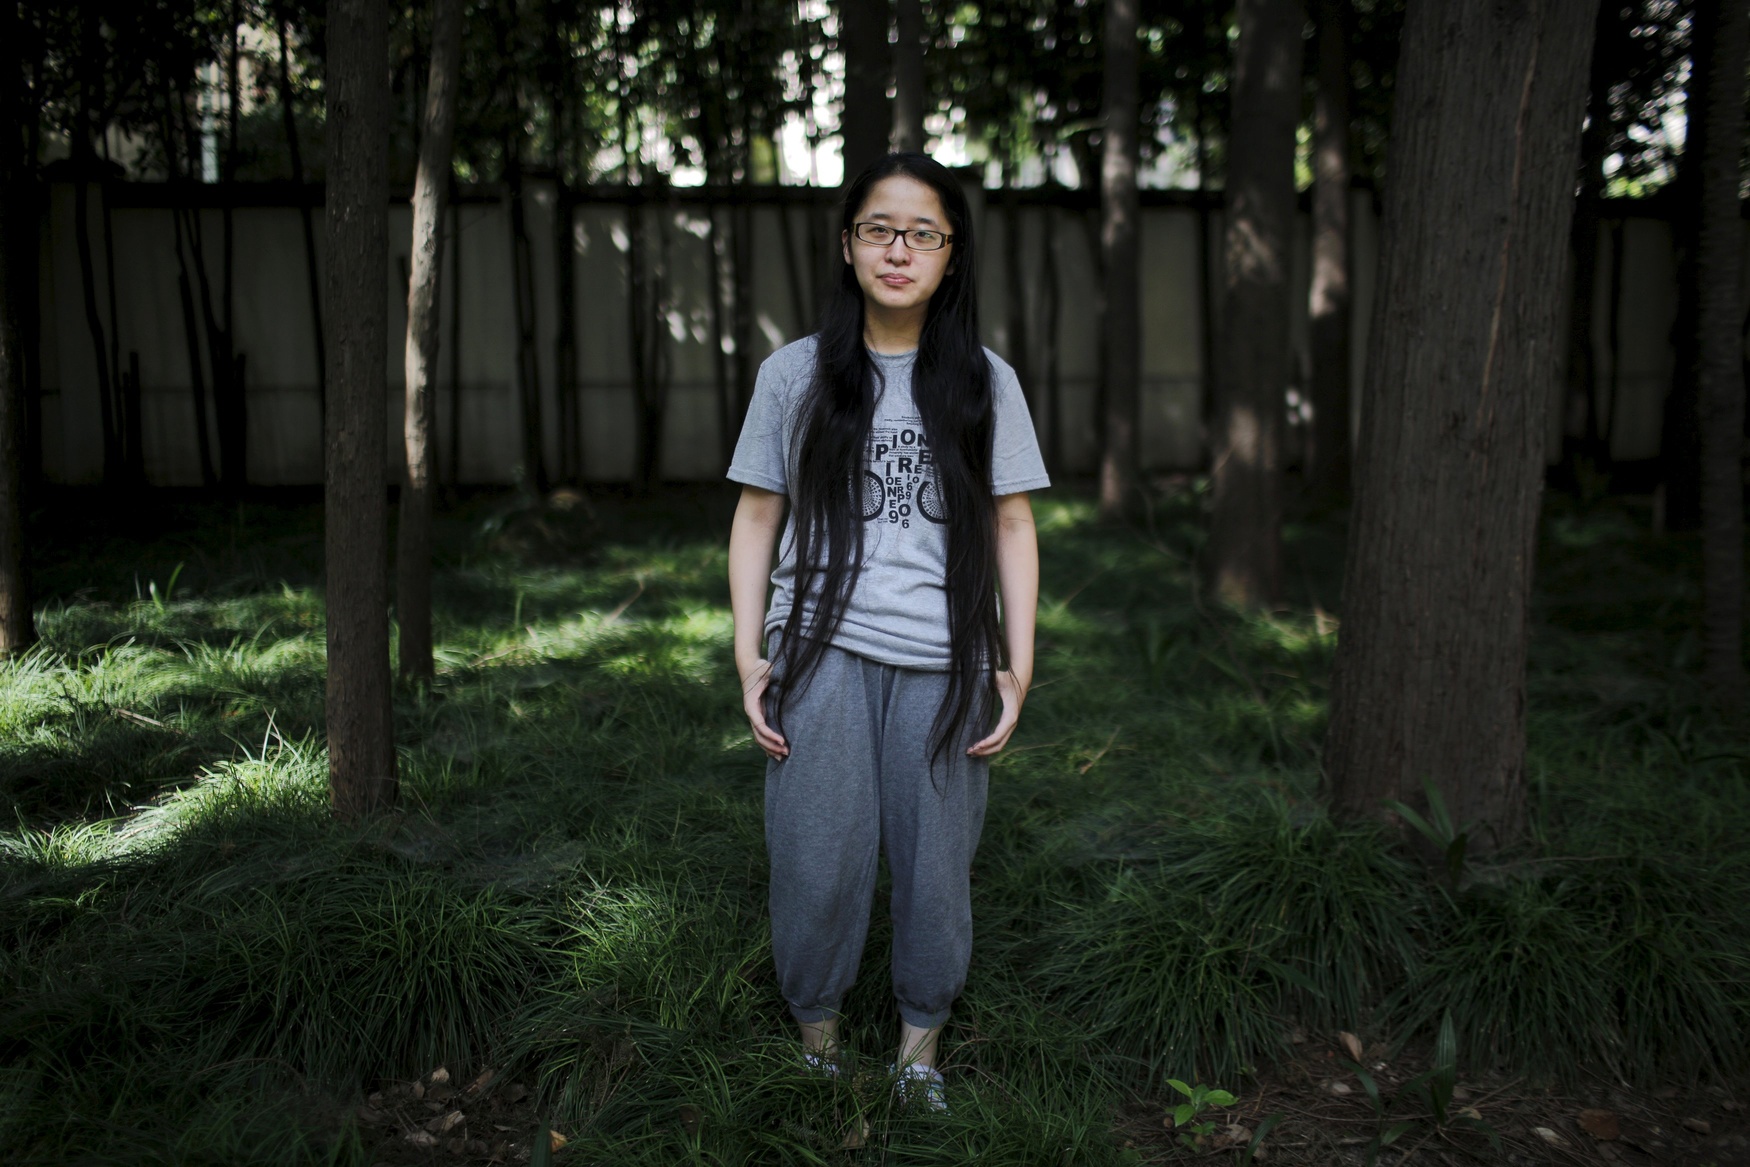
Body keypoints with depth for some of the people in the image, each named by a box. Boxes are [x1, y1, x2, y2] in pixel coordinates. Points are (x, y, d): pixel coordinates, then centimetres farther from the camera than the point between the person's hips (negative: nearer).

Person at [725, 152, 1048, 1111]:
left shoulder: (984, 382, 6)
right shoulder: (795, 374, 5)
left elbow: (1012, 524, 7)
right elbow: (757, 514, 7)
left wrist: (1017, 665, 1)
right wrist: (748, 653, -1)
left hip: (942, 662, 1)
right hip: (821, 648, 0)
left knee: (935, 863, 6)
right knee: (818, 863, 3)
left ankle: (922, 1036, 27)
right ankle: (815, 1025, 27)